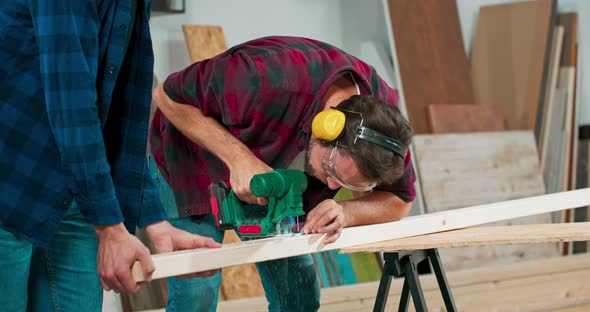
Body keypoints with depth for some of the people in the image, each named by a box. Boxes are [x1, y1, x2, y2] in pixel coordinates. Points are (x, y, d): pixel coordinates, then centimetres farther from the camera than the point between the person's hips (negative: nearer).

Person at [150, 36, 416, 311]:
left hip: (273, 180, 5)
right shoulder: (263, 81, -41)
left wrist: (344, 213, -35)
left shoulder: (382, 111, -24)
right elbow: (168, 96, -26)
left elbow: (398, 202, -13)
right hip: (196, 168, -4)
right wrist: (238, 157, -37)